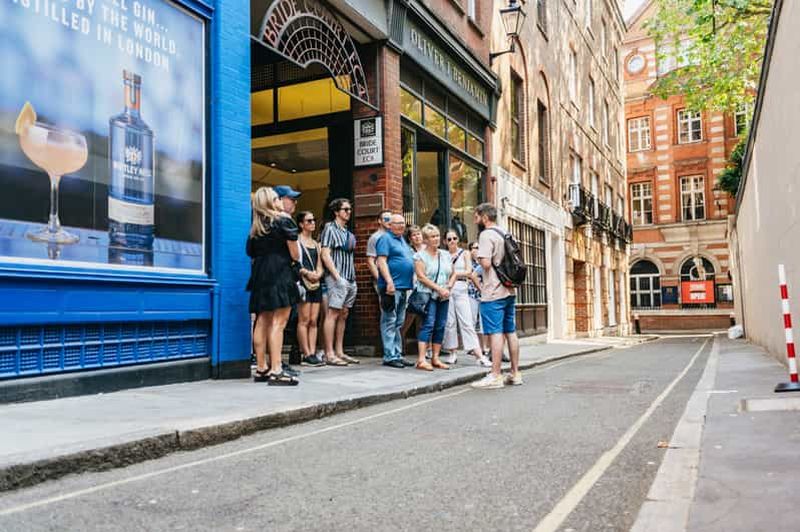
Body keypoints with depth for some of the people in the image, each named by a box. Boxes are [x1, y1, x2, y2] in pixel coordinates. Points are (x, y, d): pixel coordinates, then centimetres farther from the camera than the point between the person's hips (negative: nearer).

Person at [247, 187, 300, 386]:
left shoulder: (256, 227, 15)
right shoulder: (284, 221, -2)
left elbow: (252, 253, 10)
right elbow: (294, 254, -2)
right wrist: (293, 260, 18)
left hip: (260, 275, 7)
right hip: (280, 273, -7)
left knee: (262, 322, 9)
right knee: (278, 322, -10)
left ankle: (261, 369, 14)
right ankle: (276, 371, -13)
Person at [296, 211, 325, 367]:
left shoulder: (316, 244, 21)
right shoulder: (296, 241, 0)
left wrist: (318, 274, -3)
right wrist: (307, 273, -17)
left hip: (316, 284, 7)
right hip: (303, 282, -7)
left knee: (313, 321, 3)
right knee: (304, 320, -8)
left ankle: (313, 353, 3)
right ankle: (306, 354, -6)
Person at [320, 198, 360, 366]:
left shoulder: (348, 233, 19)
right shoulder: (330, 229, -3)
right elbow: (325, 255, -11)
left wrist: (353, 279, 14)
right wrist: (337, 276, -17)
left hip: (350, 279, 8)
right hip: (337, 278, -8)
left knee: (343, 315, 9)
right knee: (333, 314, -9)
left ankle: (339, 352, 14)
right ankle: (329, 354, -8)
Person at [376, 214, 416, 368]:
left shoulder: (403, 241, 21)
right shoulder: (386, 239, -5)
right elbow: (381, 261, -15)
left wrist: (411, 283, 20)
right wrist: (389, 281, -23)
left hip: (404, 287, 9)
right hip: (391, 287, -9)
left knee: (399, 324, 12)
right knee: (389, 322, -6)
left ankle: (398, 354, 17)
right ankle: (390, 356, -4)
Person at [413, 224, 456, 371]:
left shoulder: (445, 255, 16)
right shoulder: (420, 256, -2)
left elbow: (453, 273, 19)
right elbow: (421, 277, -11)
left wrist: (449, 286, -2)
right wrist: (439, 288, -15)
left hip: (443, 297, 6)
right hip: (428, 294, -6)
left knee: (440, 326, 4)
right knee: (428, 325, -13)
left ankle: (435, 358, 11)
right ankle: (421, 360, -14)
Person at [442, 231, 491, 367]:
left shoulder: (464, 253, 10)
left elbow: (468, 272, 1)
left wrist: (454, 273, -3)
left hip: (461, 289, -1)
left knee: (467, 322, -8)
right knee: (449, 322, 0)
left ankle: (479, 355, -12)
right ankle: (452, 353, 9)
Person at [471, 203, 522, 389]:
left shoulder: (486, 235, -11)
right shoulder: (505, 234, 17)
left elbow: (486, 263, -20)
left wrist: (477, 257, -2)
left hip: (493, 292, -9)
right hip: (509, 290, 9)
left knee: (495, 333, -8)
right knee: (511, 332, 11)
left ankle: (495, 376, -7)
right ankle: (515, 373, 15)